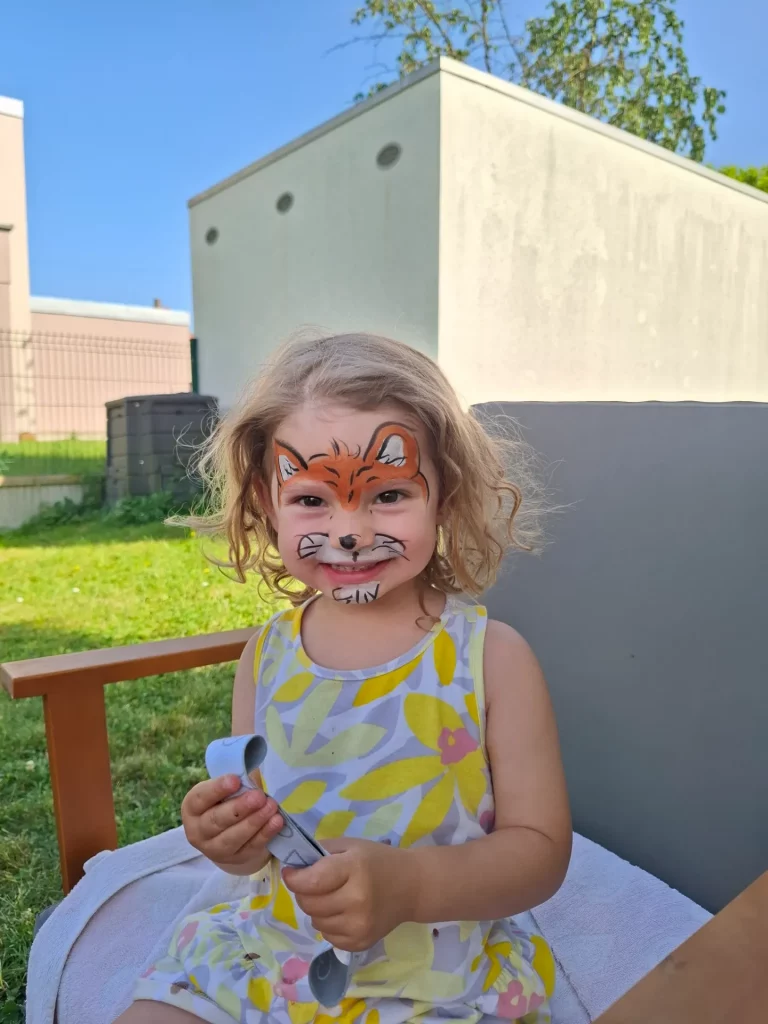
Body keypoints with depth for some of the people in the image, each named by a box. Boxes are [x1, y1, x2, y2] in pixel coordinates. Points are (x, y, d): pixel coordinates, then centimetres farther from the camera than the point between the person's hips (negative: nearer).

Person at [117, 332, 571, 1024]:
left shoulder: (491, 657, -17)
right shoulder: (267, 657, -6)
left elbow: (540, 848, -12)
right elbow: (257, 841, 5)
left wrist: (406, 886, -28)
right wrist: (233, 842, -18)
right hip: (272, 952, 3)